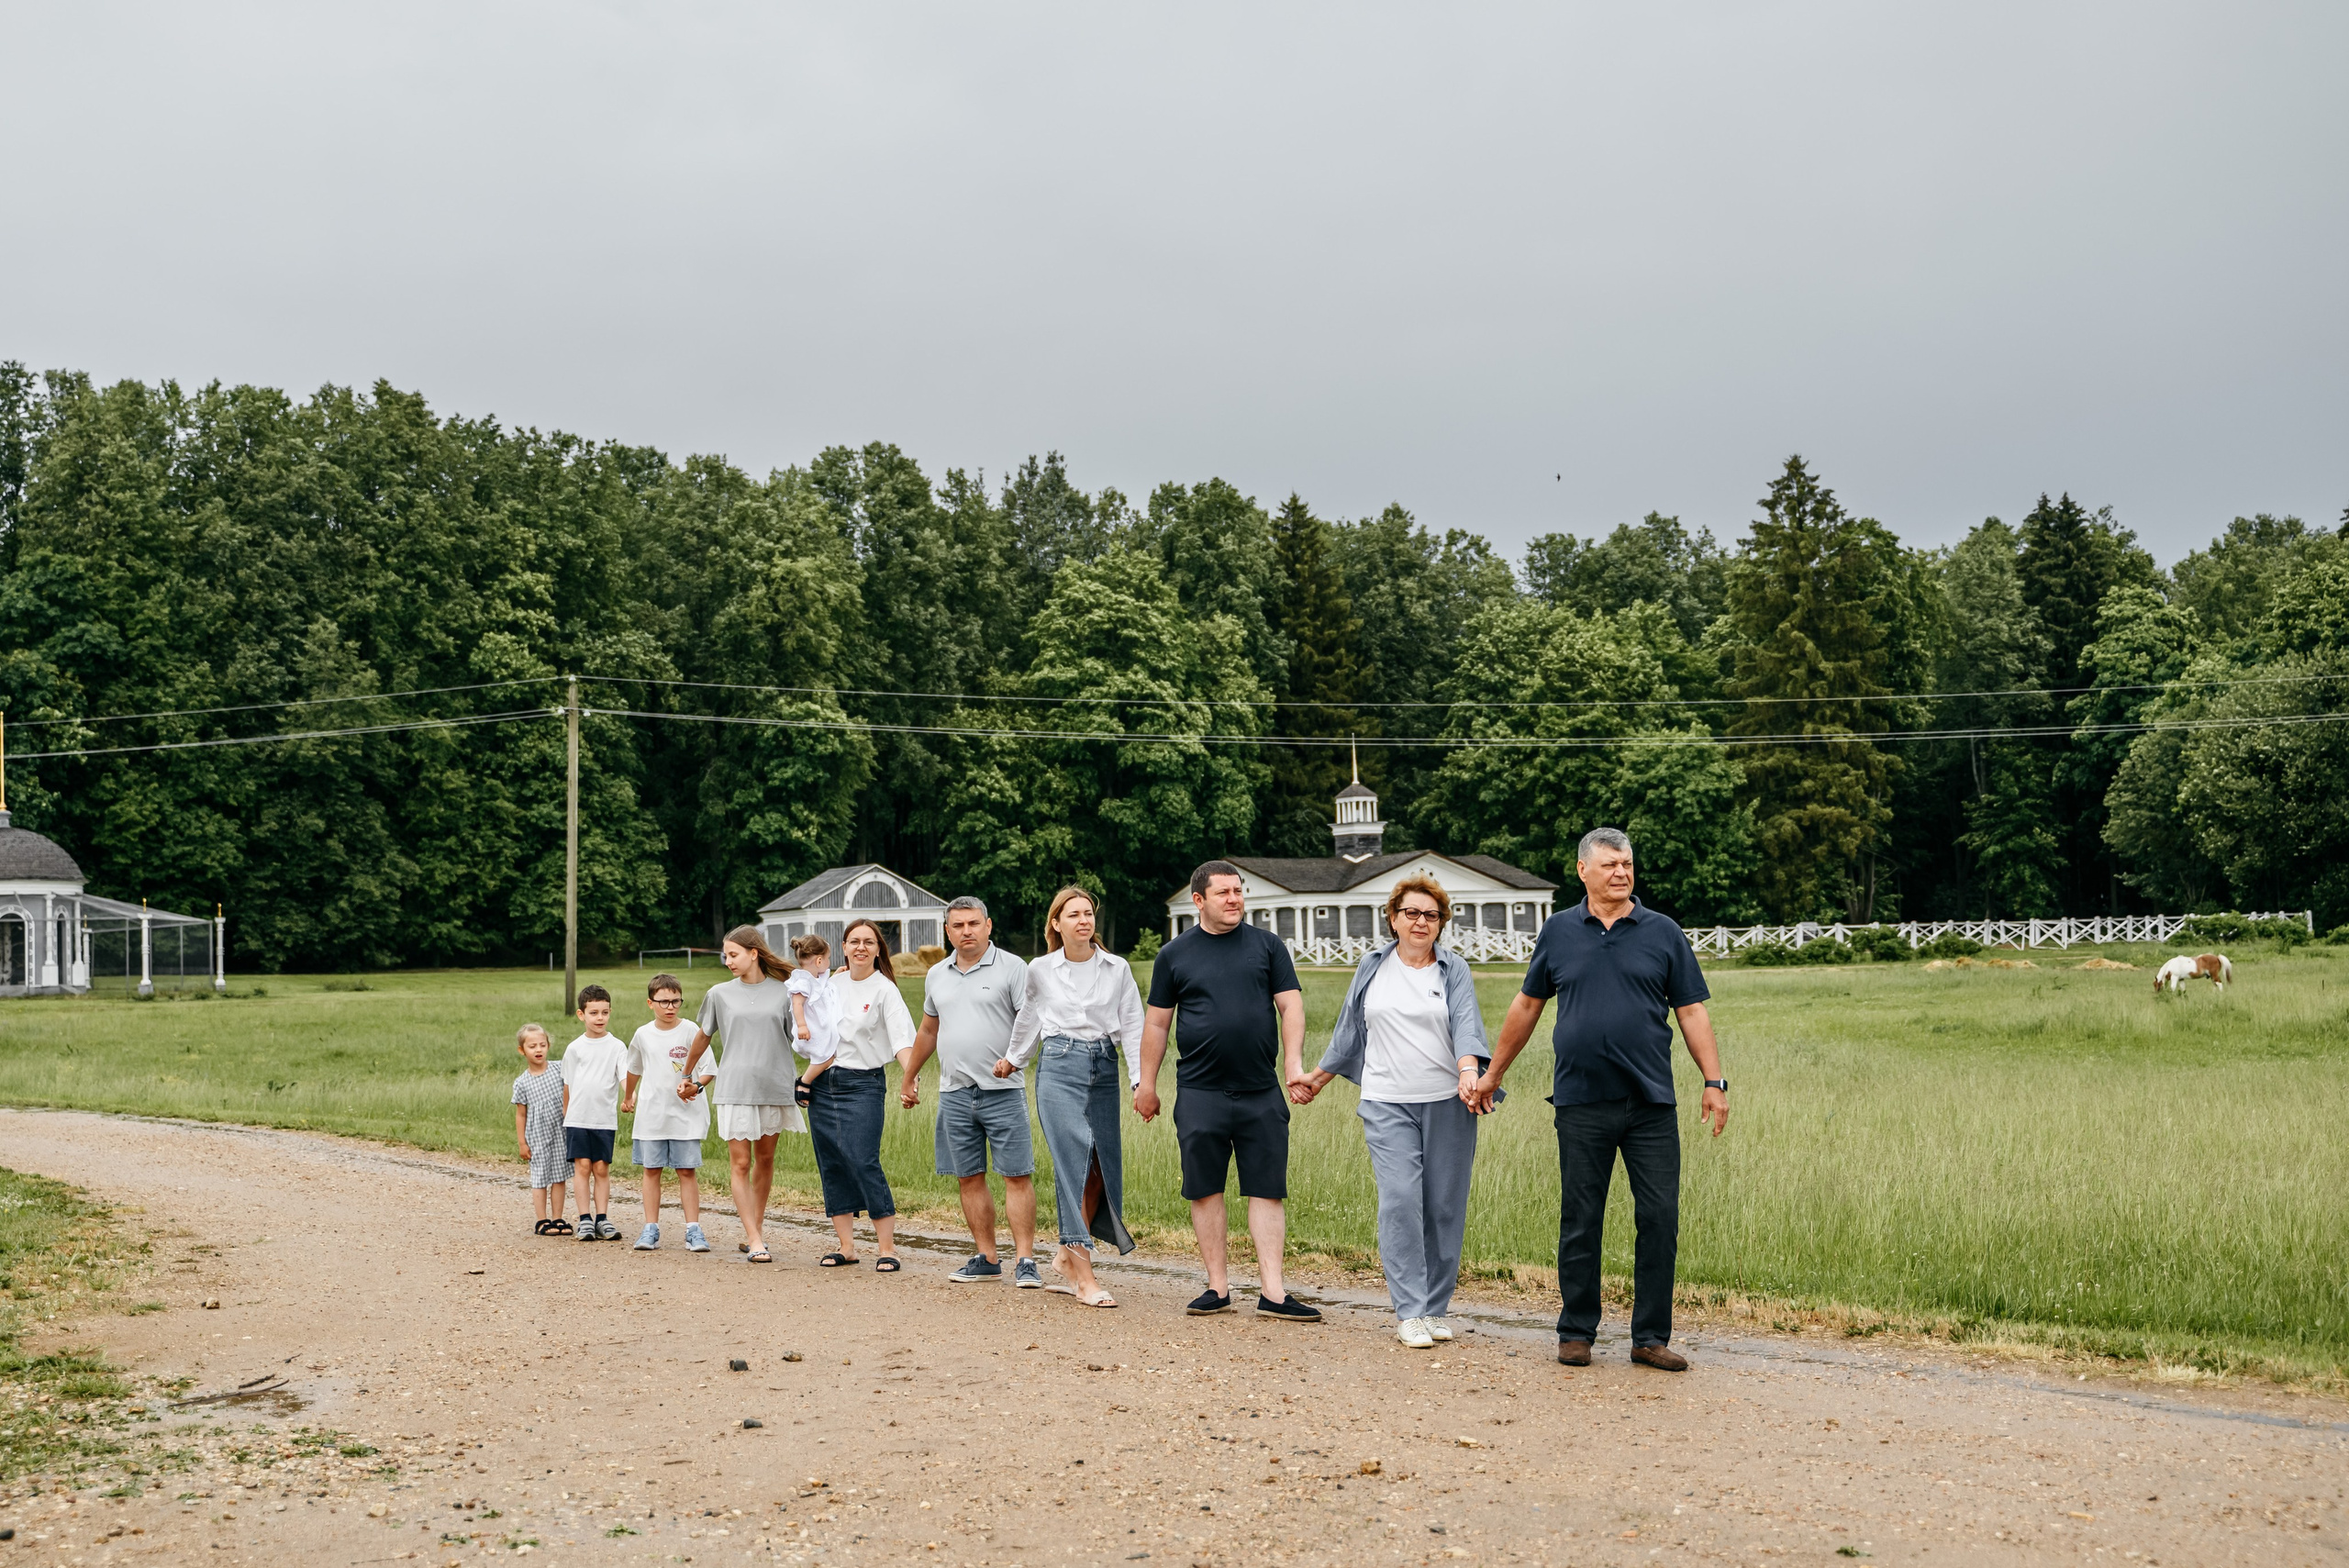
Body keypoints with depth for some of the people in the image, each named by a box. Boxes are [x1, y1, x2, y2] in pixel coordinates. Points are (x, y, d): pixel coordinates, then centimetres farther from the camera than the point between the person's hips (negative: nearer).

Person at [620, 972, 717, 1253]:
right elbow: (634, 1069, 23)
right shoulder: (643, 1035, 5)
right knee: (651, 1170, 6)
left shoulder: (690, 1031, -5)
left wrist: (695, 1086, -24)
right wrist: (627, 1097, 34)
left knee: (687, 1171, -2)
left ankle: (693, 1230, 2)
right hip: (651, 1114, 3)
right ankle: (651, 1229, 12)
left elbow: (709, 1070, -5)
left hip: (685, 1114, -3)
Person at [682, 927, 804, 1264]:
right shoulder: (719, 994, 6)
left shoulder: (783, 993, 3)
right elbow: (703, 1037, 19)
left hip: (775, 1085, 1)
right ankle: (755, 1241, -7)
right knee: (740, 1164, -6)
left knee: (765, 1160, 11)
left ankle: (755, 1229, 25)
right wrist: (686, 1074, 27)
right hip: (735, 1088, -1)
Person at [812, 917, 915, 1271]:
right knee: (831, 1165, 5)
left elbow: (901, 1037, -18)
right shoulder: (833, 984, 10)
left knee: (863, 1163, -14)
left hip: (863, 1085, -6)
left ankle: (886, 1248, -8)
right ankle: (847, 1246, 12)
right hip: (822, 1084, 6)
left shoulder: (884, 990, -7)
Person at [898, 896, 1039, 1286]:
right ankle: (987, 1259, 15)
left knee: (1017, 1176, -6)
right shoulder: (937, 975, 14)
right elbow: (928, 1031, 26)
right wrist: (908, 1078, 30)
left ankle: (1026, 1261, -4)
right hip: (954, 1093, 5)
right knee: (968, 1178, 7)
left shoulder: (1012, 967, -3)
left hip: (1002, 1091, -5)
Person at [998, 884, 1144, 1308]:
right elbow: (1029, 1017, 21)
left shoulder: (1117, 969, 5)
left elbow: (1132, 1026, 4)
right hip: (1060, 1068, -2)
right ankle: (1084, 1277, -11)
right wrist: (1013, 1059, 32)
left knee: (1102, 1167, 1)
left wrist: (1141, 1081, -6)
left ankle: (1067, 1255, 22)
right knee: (1075, 1164, -12)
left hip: (1104, 1070, 3)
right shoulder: (1040, 970, 4)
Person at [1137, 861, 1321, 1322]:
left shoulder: (1266, 945, 7)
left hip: (1261, 1093, 0)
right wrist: (1146, 1085, 8)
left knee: (1267, 1190, 0)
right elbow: (1156, 1024, 10)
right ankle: (1218, 1287, 13)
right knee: (1205, 1190, 4)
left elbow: (1291, 1007, 5)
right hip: (1200, 1093, 0)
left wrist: (1295, 1067, -6)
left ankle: (1272, 1292, 2)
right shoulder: (1174, 955, 6)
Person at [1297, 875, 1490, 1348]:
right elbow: (1350, 1029, 22)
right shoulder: (1372, 968, 12)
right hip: (1387, 1103, 0)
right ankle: (1409, 1313, -9)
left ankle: (1436, 1308, 15)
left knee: (1445, 1206, 2)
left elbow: (1466, 1024, -9)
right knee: (1400, 1200, -12)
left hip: (1447, 1103, 0)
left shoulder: (1454, 970, 6)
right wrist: (1319, 1077, 26)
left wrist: (1469, 1073, -27)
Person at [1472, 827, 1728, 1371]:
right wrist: (1493, 1073, 19)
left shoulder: (1663, 933, 6)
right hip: (1581, 1105, 0)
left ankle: (1651, 1336, 10)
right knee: (1579, 1222, 5)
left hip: (1652, 1105, 0)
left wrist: (1714, 1082, -4)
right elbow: (1527, 1005, 16)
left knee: (1660, 1219, -1)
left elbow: (1692, 1012, 5)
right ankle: (1576, 1333, 17)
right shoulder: (1558, 932, 7)